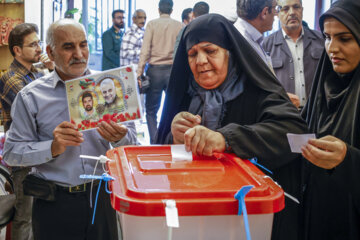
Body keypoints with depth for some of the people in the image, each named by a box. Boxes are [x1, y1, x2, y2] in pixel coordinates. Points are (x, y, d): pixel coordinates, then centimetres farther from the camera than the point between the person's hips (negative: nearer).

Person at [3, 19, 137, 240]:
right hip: (54, 204, -1)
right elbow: (11, 153, -4)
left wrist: (119, 138, -19)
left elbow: (132, 139, 3)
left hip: (101, 196, 2)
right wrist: (52, 148, -19)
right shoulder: (31, 97, -3)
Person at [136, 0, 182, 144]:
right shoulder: (179, 26, 4)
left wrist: (139, 72, -5)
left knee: (151, 110, 7)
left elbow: (145, 50, -5)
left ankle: (154, 143, 0)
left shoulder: (152, 24, 1)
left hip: (155, 70, -1)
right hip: (173, 70, 1)